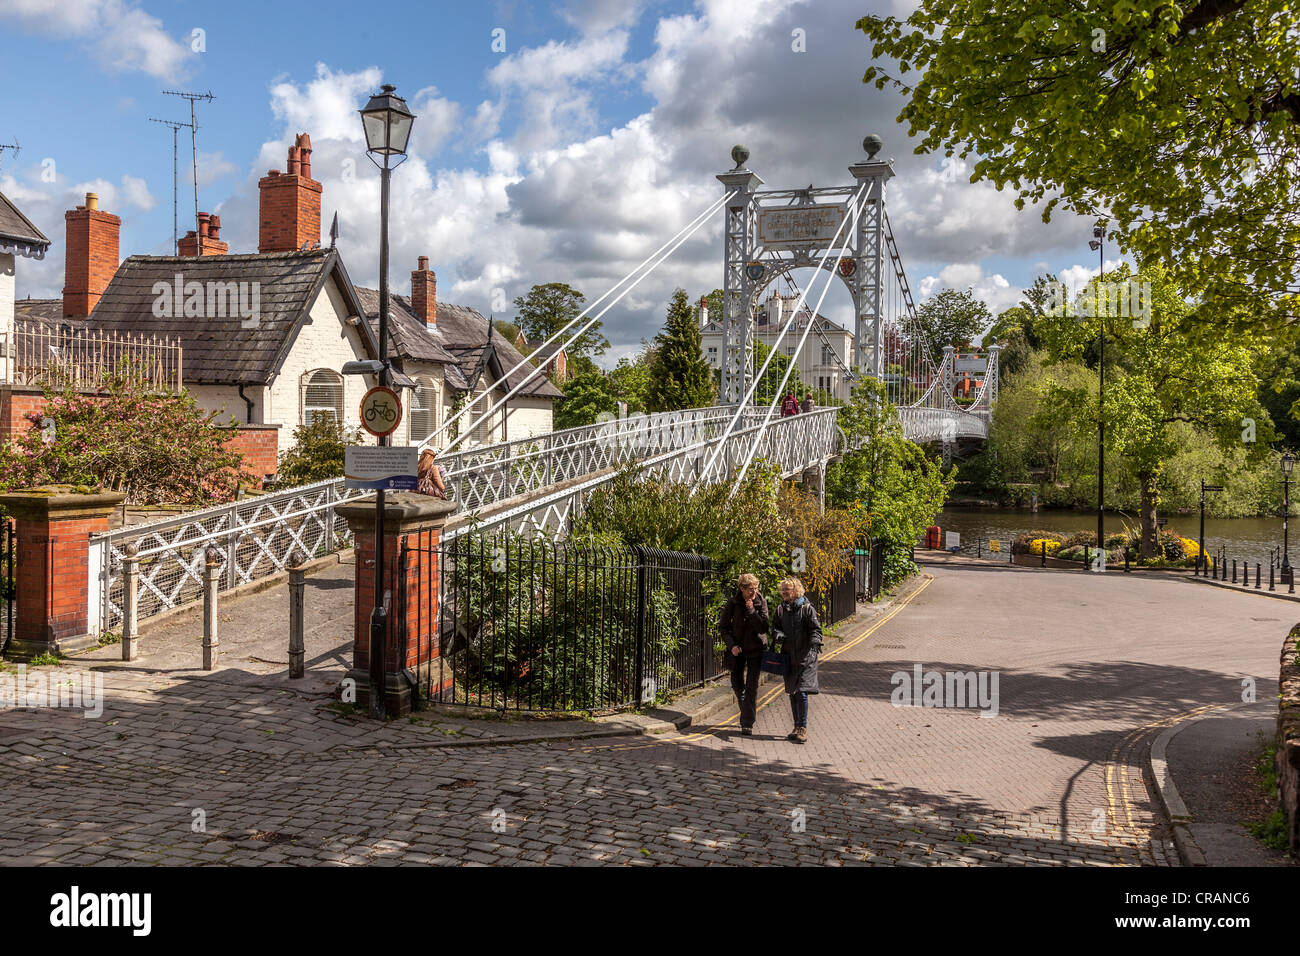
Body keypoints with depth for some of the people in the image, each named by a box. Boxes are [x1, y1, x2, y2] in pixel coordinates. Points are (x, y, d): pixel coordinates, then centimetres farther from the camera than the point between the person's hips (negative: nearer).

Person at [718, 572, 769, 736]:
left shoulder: (761, 602, -9)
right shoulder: (733, 603, -8)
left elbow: (763, 627, -16)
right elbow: (723, 626, -1)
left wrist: (751, 611, -26)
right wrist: (731, 644, -12)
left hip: (756, 649, -1)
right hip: (737, 649, 2)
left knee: (752, 686, -5)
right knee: (737, 683, 11)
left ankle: (748, 724, -1)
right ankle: (745, 712, 39)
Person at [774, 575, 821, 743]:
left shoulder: (807, 608, -6)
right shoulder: (781, 609, 8)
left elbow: (816, 630, -8)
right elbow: (775, 626, 14)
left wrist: (815, 643, -25)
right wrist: (779, 634, -8)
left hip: (805, 657, -5)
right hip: (789, 656, 5)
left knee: (801, 693, -12)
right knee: (792, 693, 12)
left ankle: (803, 728, -3)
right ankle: (797, 727, 23)